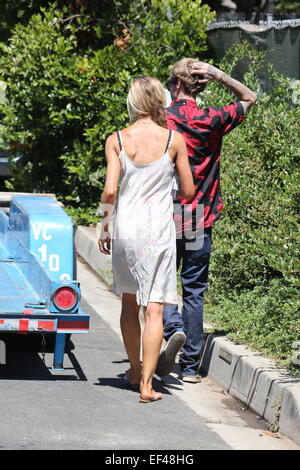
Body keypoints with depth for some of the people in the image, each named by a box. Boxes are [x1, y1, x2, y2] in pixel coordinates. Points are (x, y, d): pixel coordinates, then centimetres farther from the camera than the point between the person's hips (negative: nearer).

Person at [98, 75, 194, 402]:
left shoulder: (117, 140, -3)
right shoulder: (174, 139, -3)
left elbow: (110, 191, -8)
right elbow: (188, 191, 1)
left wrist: (104, 228, 5)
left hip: (125, 228, 2)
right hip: (158, 229, -2)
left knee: (129, 303, 19)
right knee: (154, 308, 0)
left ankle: (134, 371, 31)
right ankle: (146, 384, -5)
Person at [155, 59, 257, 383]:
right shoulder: (211, 120, -2)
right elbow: (248, 98, 14)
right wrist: (219, 75, 1)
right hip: (200, 221, 1)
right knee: (194, 291, 7)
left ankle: (173, 328, -17)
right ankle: (190, 366, 8)